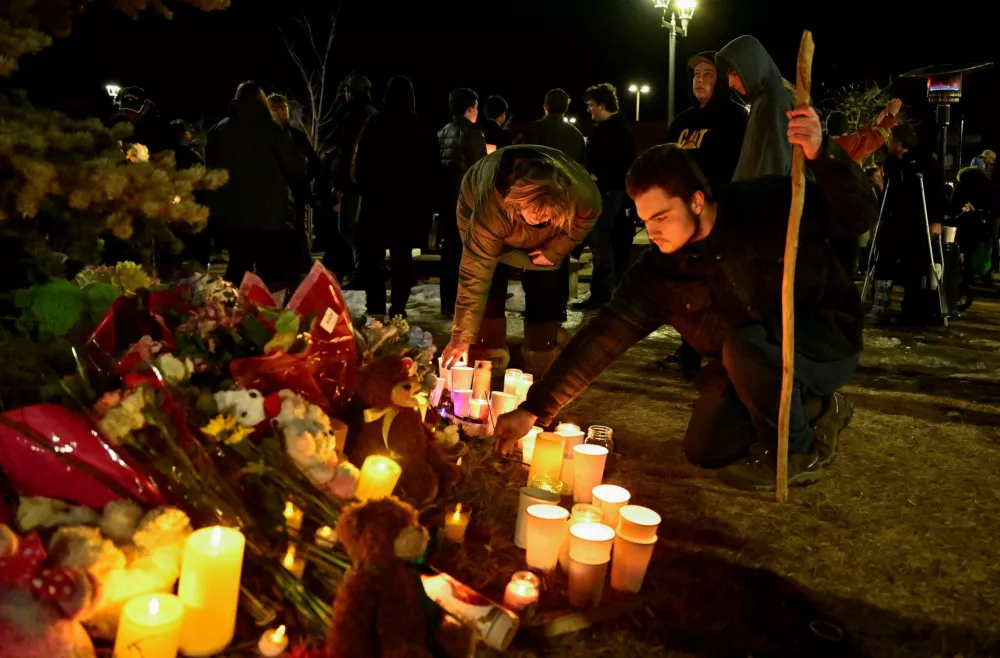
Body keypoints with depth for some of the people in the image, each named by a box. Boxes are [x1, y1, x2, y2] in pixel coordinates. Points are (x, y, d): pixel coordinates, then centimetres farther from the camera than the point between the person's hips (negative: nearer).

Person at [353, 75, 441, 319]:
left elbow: (362, 161, -6)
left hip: (379, 197, -3)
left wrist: (364, 187, 7)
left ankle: (376, 310, -3)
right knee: (402, 255, 8)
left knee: (372, 254, 4)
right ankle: (398, 309, 6)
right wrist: (423, 195, 13)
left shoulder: (376, 123, -6)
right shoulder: (424, 129, 3)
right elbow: (432, 168, 6)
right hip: (411, 200, 3)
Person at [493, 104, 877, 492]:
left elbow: (858, 218, -19)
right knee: (706, 449, -3)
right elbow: (604, 335, -15)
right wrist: (535, 410, -19)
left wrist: (822, 154, -39)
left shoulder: (769, 205, -21)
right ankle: (814, 412, 16)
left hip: (828, 339, -5)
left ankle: (796, 453, -7)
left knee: (744, 344, -34)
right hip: (756, 366, 5)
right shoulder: (658, 269, -12)